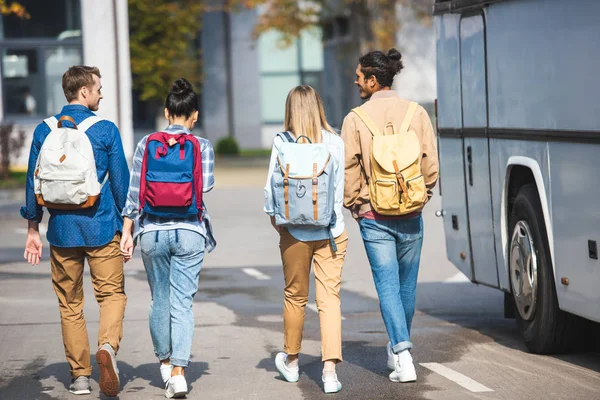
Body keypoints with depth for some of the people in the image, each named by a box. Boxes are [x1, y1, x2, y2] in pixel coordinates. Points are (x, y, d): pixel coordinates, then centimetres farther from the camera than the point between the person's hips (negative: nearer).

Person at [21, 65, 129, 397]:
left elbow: (33, 183, 6)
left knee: (69, 304, 11)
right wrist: (127, 224, 9)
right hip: (102, 227, -2)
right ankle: (108, 345, -23)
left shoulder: (44, 131, 3)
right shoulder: (105, 130, -4)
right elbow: (120, 181, -1)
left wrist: (33, 229, 14)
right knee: (112, 294, 5)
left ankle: (79, 375, 12)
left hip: (62, 229, 2)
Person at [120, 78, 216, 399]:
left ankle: (164, 361, 30)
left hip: (152, 231, 2)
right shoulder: (202, 146, -2)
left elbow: (134, 192, 0)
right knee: (182, 301, -1)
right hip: (190, 231, -2)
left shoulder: (146, 144, 2)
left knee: (159, 299, 16)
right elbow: (206, 186, -7)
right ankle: (178, 371, -11)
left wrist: (127, 231, 5)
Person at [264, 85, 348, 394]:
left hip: (295, 233, 0)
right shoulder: (335, 143, -3)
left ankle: (291, 362, 32)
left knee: (295, 296, 15)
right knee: (330, 298, 0)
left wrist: (275, 220, 11)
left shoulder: (282, 143, -7)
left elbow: (271, 188, -4)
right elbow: (340, 190, 4)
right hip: (331, 233, 0)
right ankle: (330, 369, -10)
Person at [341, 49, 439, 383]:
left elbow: (349, 169, -5)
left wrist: (356, 206, 8)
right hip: (410, 217, 2)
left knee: (387, 285, 0)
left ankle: (403, 356, -11)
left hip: (374, 217, -2)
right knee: (407, 284, 15)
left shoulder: (355, 119, -7)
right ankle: (399, 348, 31)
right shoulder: (416, 113, -2)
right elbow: (431, 164, 0)